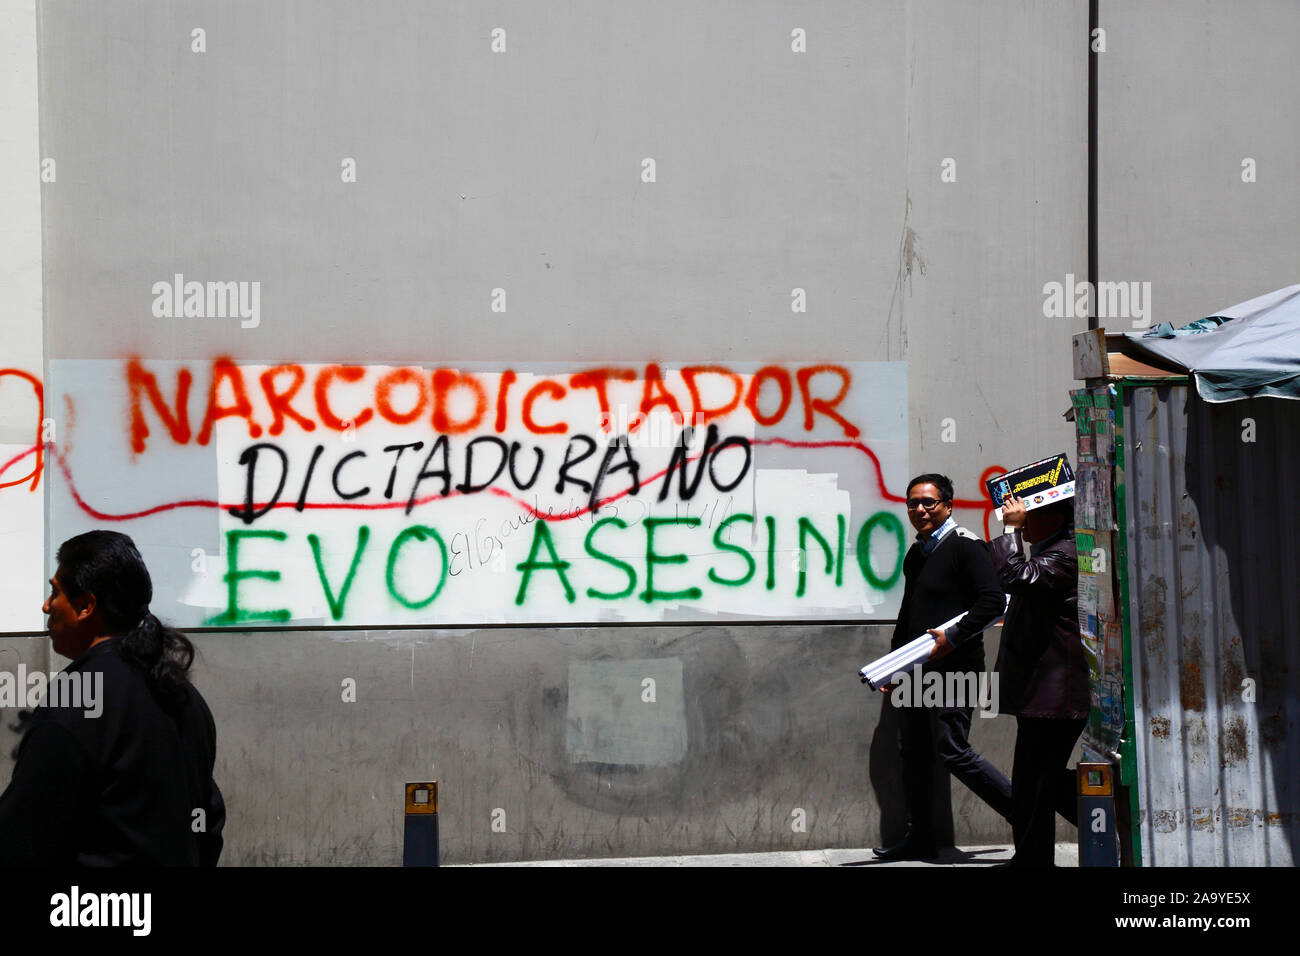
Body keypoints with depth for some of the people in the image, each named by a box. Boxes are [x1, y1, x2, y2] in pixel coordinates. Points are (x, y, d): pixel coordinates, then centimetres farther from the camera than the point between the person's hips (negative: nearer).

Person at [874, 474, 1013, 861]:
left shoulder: (965, 546, -8)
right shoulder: (916, 555, 17)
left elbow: (993, 600, -18)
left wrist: (953, 637, -21)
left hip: (954, 668, -9)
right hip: (918, 669, 9)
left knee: (953, 752, -13)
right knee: (913, 752, 8)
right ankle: (920, 839, 15)